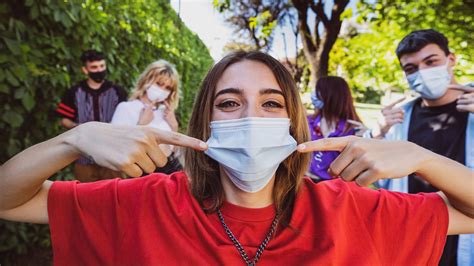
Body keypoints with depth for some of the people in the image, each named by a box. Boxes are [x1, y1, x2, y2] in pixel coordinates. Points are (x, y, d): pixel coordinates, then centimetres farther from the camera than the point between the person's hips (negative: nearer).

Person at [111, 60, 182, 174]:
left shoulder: (165, 110, 10)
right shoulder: (126, 107, -5)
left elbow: (173, 147, 13)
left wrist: (174, 125, 0)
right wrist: (141, 124, -16)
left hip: (172, 167, 5)